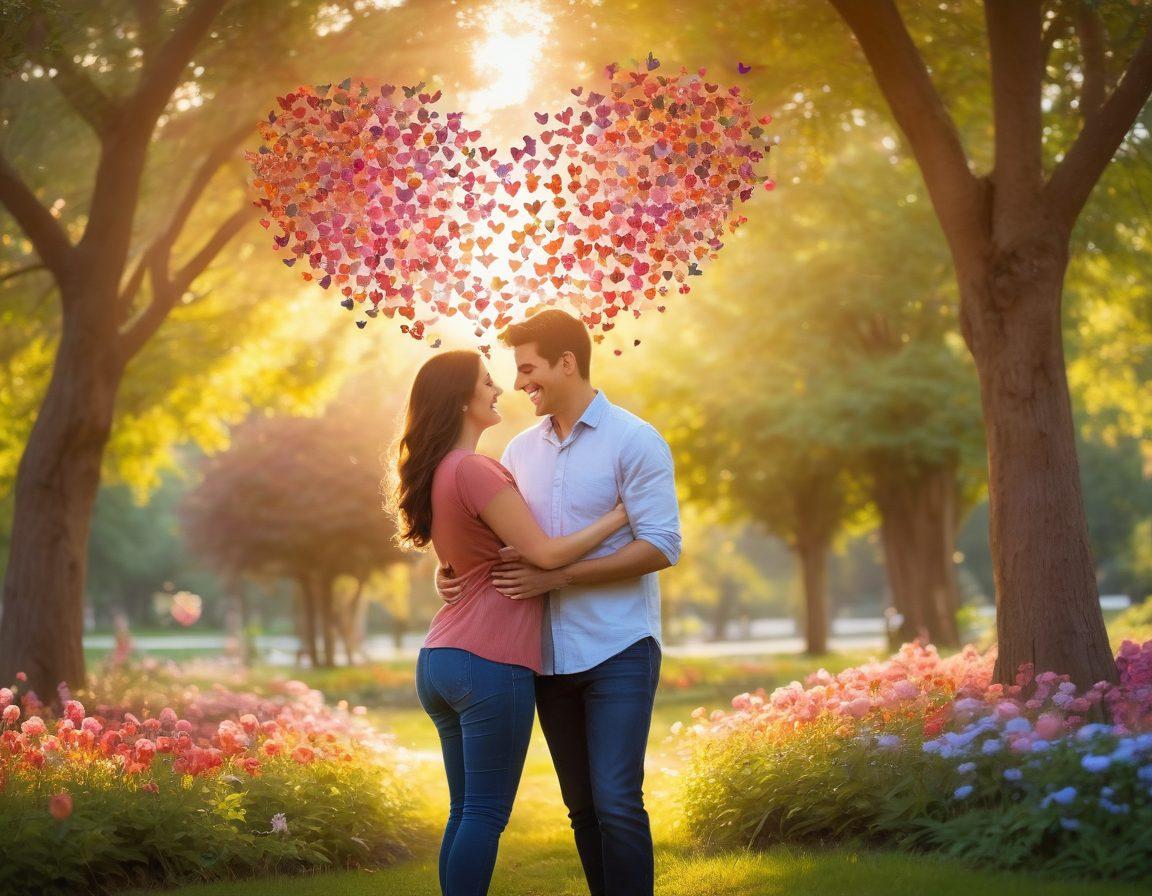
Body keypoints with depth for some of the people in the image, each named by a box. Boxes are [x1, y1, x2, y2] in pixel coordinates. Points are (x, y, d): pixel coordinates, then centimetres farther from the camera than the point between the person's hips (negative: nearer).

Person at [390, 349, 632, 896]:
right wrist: (619, 514, -6)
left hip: (438, 661, 9)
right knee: (486, 815, -4)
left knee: (466, 810, 12)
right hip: (491, 664, -9)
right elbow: (545, 554, -15)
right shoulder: (474, 470, -13)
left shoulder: (434, 475, 15)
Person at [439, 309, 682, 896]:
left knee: (616, 803, -11)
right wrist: (452, 571, -3)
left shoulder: (634, 441, -6)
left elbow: (661, 547, -13)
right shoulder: (522, 450, 11)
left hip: (617, 650, -5)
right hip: (551, 657, 5)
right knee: (582, 809, 9)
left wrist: (556, 576, -18)